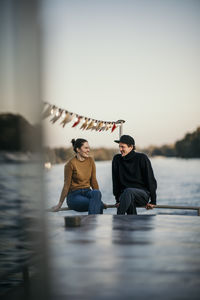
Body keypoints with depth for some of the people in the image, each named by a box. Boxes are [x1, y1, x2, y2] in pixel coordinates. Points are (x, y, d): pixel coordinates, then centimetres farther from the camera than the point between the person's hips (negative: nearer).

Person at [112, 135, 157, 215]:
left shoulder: (142, 158, -1)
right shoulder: (117, 159, 8)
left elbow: (151, 180, 0)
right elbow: (115, 182, 11)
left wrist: (153, 201, -4)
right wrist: (118, 200, 2)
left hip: (142, 194, -2)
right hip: (124, 194, 2)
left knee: (128, 191, -37)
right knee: (130, 202, -36)